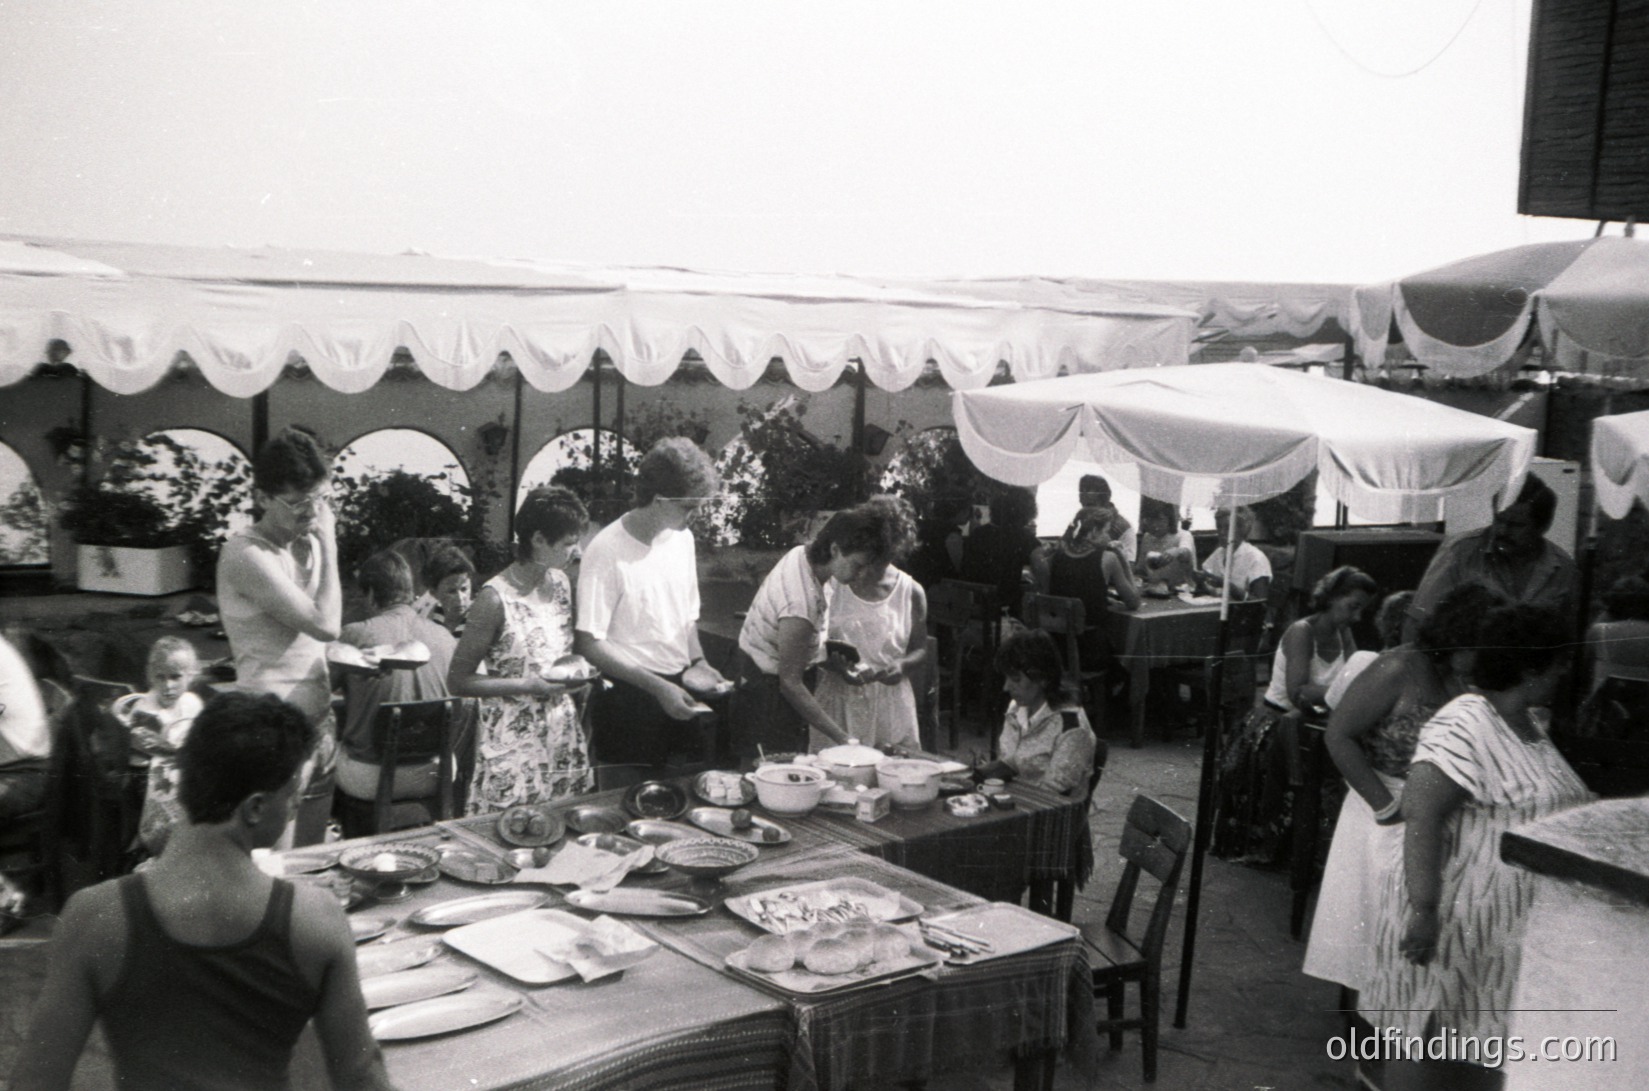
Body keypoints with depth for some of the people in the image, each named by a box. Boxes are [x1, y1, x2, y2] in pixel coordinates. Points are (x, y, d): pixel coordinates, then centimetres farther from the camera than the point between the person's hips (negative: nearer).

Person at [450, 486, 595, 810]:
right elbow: (457, 680, -12)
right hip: (512, 747, -6)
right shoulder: (496, 599, -15)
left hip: (564, 737, 6)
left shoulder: (560, 583, 6)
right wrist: (527, 686, -19)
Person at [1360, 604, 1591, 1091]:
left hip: (1513, 921, 9)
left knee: (1476, 1046, 13)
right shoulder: (1463, 728, -19)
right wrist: (1423, 912, -29)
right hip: (1454, 920, -9)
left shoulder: (1531, 724, 11)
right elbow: (1420, 817, -26)